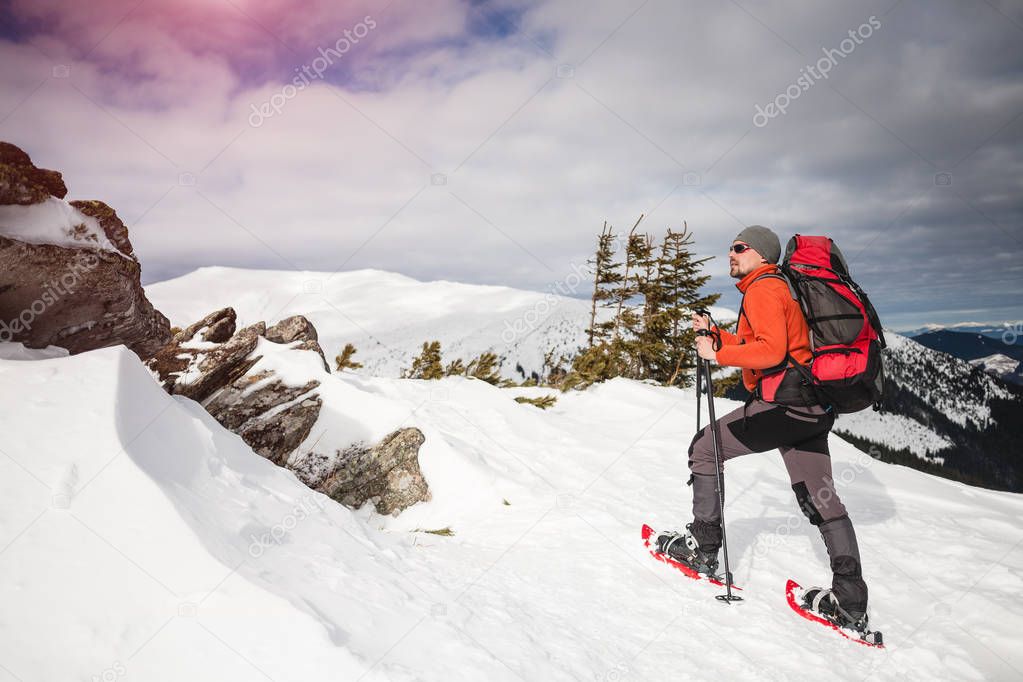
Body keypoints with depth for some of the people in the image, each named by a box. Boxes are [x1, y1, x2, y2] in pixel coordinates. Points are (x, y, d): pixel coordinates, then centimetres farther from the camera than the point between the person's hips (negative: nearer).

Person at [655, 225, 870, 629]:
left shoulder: (762, 289, -8)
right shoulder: (782, 288, 23)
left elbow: (771, 350, -22)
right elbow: (753, 347, 26)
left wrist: (718, 354, -16)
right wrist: (715, 334, 17)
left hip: (783, 404, -10)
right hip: (813, 407, 10)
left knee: (704, 448, 4)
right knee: (819, 498, 12)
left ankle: (703, 548, 10)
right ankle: (851, 602, 16)